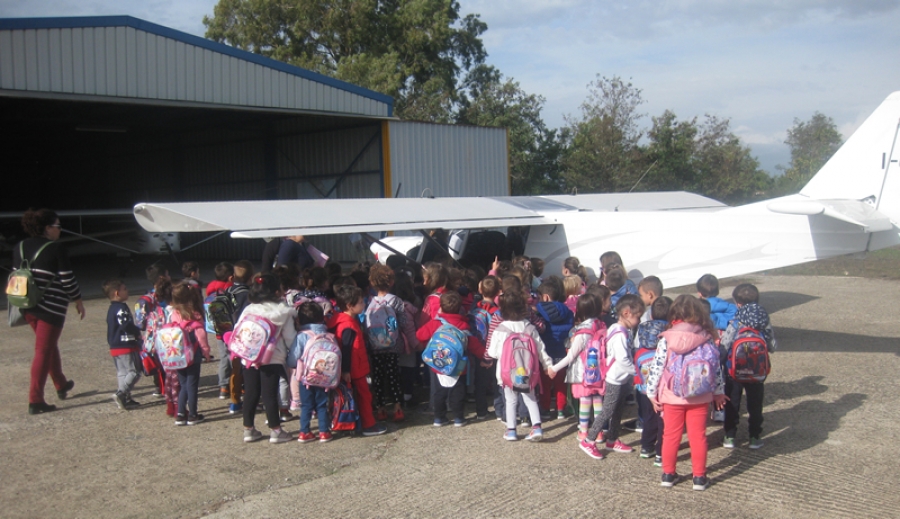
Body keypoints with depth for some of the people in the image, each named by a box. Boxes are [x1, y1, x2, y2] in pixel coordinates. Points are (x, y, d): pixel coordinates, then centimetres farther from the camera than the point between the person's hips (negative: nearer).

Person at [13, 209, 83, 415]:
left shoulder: (19, 248, 7)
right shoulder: (55, 250, -12)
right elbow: (68, 279, -10)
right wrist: (78, 301, 2)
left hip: (27, 306, 7)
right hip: (51, 307, -7)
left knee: (50, 345, 23)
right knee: (43, 351, -2)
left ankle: (61, 385, 38)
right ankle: (35, 401, -3)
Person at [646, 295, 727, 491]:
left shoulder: (666, 340, -11)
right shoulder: (707, 339, -5)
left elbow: (657, 368, -9)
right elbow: (716, 367, 2)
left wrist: (652, 393, 3)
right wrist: (719, 392, 15)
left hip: (672, 397, -1)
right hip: (700, 398, 1)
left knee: (670, 435, 12)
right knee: (698, 436, 11)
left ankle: (668, 474, 21)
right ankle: (699, 477, 16)